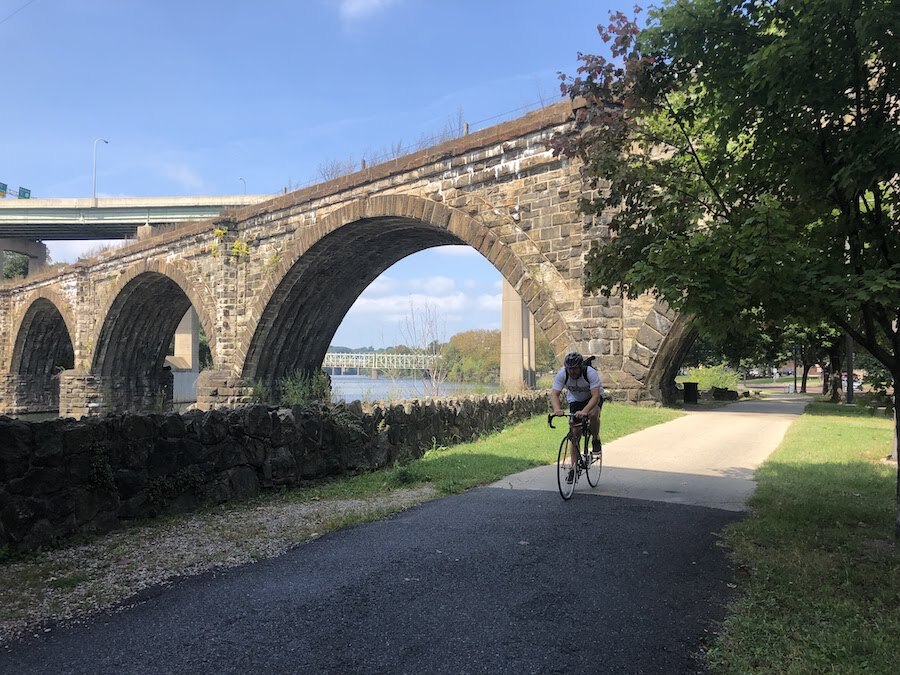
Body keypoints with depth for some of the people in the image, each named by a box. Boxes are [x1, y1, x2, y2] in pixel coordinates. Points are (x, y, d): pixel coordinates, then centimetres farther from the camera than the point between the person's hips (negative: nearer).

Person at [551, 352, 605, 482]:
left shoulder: (590, 373, -34)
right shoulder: (562, 374, -27)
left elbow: (596, 395, -42)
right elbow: (554, 394, -33)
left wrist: (584, 411, -57)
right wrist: (557, 409, -53)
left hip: (593, 397, -2)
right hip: (575, 399, 2)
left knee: (593, 414, -36)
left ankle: (596, 439, -5)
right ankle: (574, 468, 2)